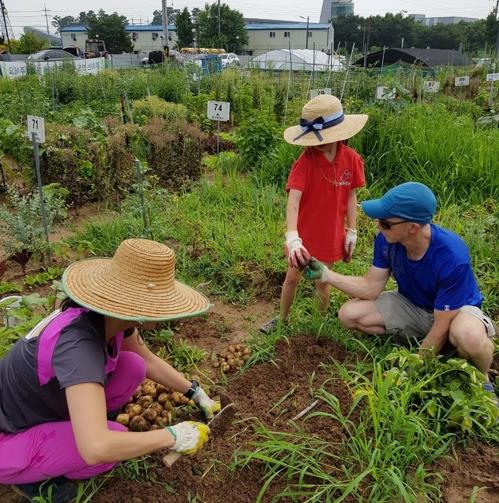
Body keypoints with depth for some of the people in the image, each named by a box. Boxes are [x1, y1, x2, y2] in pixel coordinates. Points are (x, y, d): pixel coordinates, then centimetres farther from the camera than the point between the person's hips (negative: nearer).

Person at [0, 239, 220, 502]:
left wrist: (196, 393, 9)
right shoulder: (77, 344, -39)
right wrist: (172, 436, -32)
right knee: (114, 440, -25)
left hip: (43, 405, 7)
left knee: (133, 366, -7)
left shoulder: (112, 315, -14)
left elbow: (148, 362, 6)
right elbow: (96, 448, -45)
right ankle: (31, 476, 2)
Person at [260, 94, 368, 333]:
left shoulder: (351, 159, -11)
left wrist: (351, 232, 1)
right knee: (292, 277, 12)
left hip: (331, 234, 1)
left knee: (322, 281, 16)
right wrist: (292, 237, -44)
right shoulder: (305, 160, -19)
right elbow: (293, 199, -31)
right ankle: (282, 318, 34)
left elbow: (351, 196, 0)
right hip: (304, 233, -1)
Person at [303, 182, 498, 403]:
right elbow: (371, 287, -9)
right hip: (411, 305, 6)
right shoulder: (386, 240, -21)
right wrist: (325, 274, -20)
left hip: (457, 309, -5)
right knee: (349, 314, -10)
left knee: (469, 337, -41)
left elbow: (441, 326, -29)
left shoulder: (451, 256, -36)